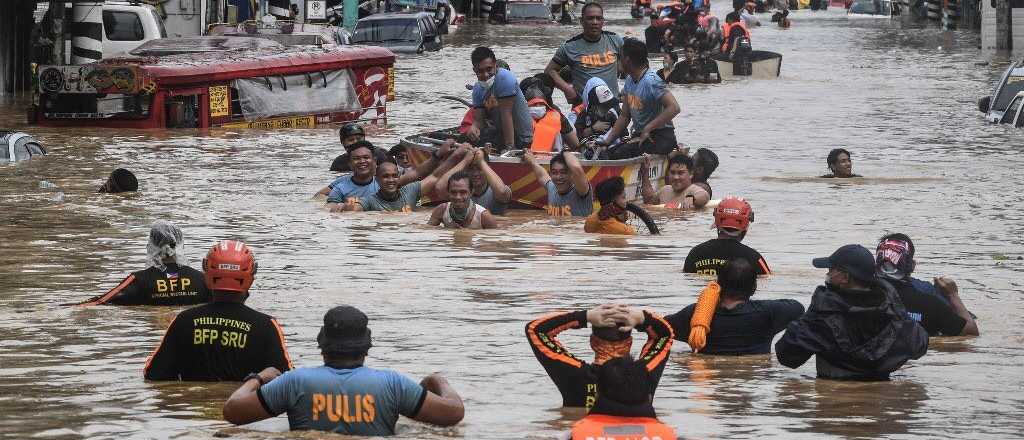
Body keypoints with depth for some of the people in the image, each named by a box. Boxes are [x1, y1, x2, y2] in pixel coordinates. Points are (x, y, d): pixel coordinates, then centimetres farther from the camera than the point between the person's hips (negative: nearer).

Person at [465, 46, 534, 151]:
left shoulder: (504, 78, -23)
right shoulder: (478, 89, 1)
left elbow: (506, 114, -26)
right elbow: (478, 120, -3)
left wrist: (510, 147, -28)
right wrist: (474, 127, -29)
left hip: (520, 138, -7)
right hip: (499, 133, 7)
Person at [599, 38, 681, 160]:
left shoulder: (651, 81, -17)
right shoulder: (630, 80, 11)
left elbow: (674, 108, -28)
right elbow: (625, 116, 15)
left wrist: (647, 129, -24)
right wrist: (606, 140, 5)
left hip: (661, 137, -8)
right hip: (639, 135, 8)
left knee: (619, 154, -29)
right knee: (610, 153, -12)